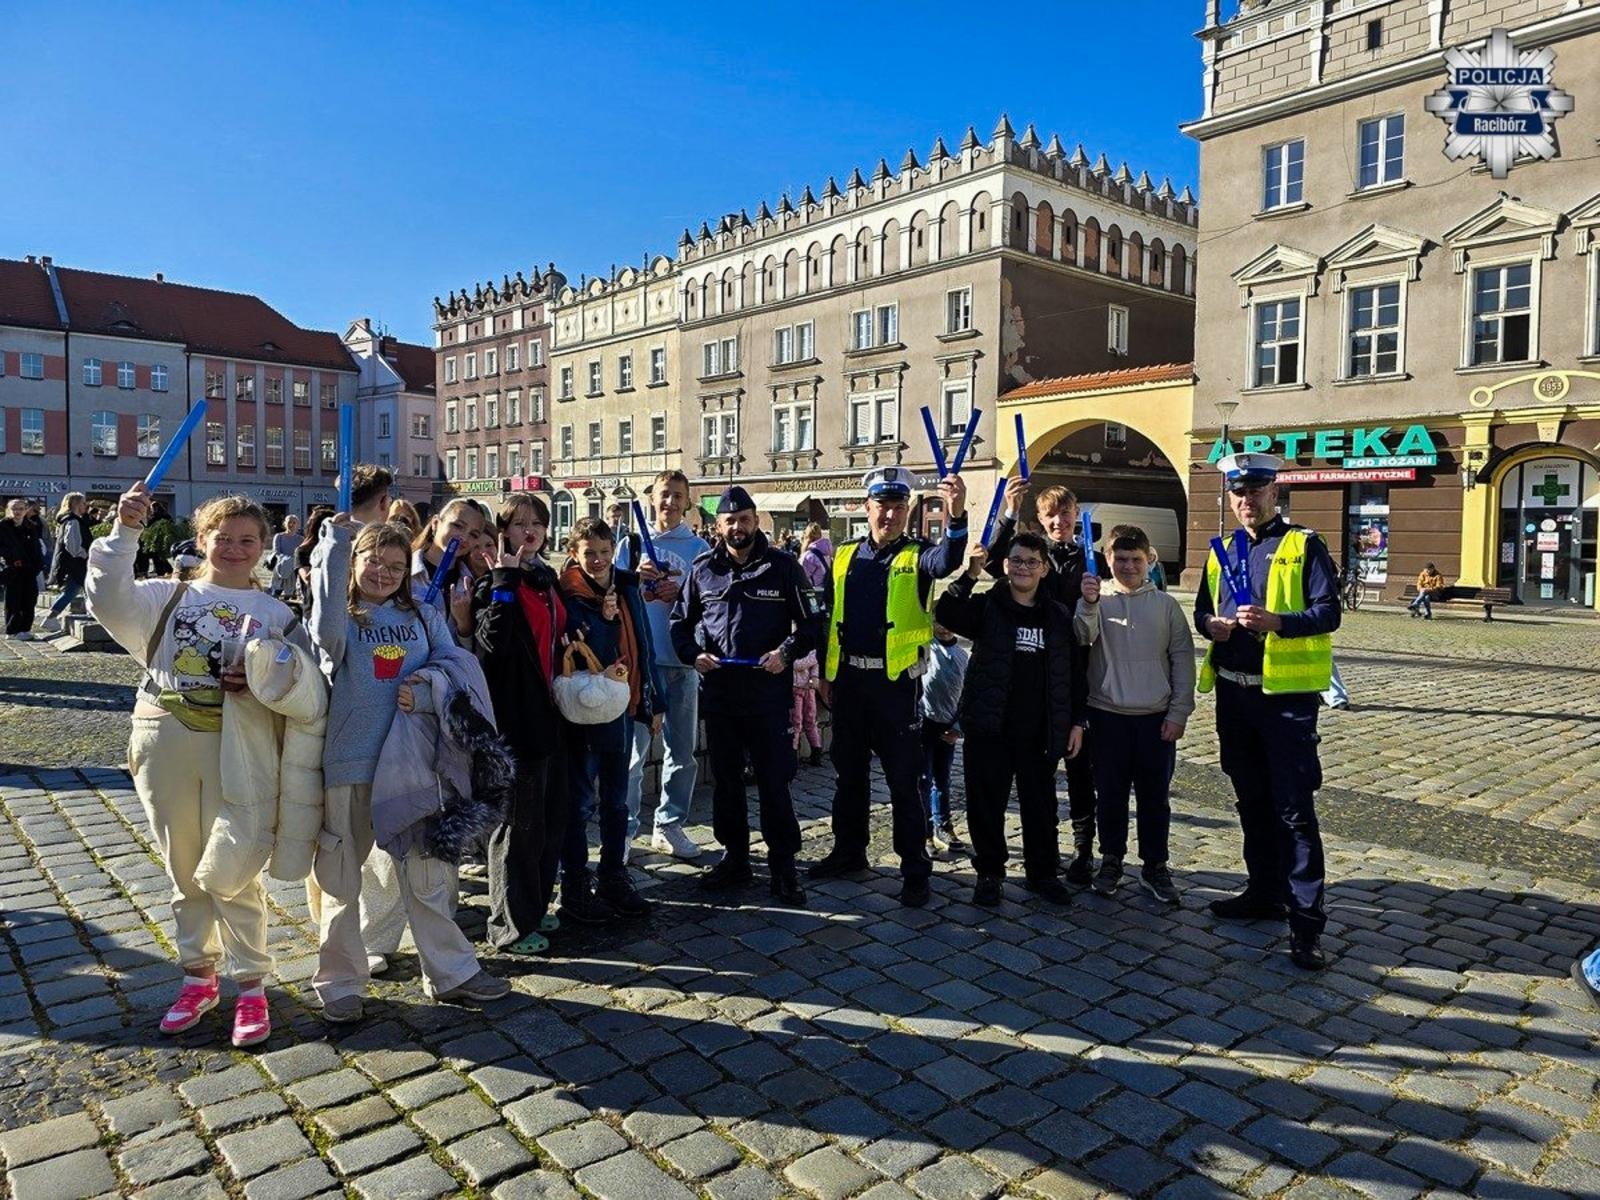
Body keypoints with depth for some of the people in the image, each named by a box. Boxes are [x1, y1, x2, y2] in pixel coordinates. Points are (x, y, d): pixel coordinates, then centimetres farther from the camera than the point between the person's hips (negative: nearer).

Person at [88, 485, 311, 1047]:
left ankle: (251, 985, 14)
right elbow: (109, 600, -10)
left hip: (235, 748, -2)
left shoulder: (275, 613, 7)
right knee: (185, 869, 14)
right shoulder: (169, 596, 9)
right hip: (164, 744, 2)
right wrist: (124, 532, -16)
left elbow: (305, 680, 1)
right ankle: (198, 976, 30)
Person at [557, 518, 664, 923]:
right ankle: (574, 887, 16)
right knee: (580, 800, 4)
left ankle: (613, 878, 27)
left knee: (616, 798, 15)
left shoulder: (626, 589, 5)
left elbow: (643, 647, 9)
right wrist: (602, 619, -24)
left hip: (623, 707, 6)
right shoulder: (567, 595, -10)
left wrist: (654, 703, 10)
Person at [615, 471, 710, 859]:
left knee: (683, 750, 9)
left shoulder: (699, 548, 8)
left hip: (683, 660, 2)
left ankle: (669, 826, 22)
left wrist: (681, 596, -13)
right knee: (633, 750, -1)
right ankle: (624, 829, 9)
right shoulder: (632, 544, 7)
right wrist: (635, 581, -15)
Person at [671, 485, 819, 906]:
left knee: (774, 781, 0)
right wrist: (693, 654, -4)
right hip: (719, 690, 4)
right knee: (725, 780, 12)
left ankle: (783, 865, 12)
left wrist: (786, 651, -15)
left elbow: (809, 622, 2)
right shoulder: (703, 568, 7)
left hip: (768, 691, -3)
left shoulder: (783, 566, -1)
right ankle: (735, 858, 26)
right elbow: (681, 621, 14)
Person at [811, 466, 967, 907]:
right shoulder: (845, 557, 8)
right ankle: (848, 850, 32)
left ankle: (914, 869, 12)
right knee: (849, 772, 16)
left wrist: (956, 518, -48)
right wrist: (825, 673, 11)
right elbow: (831, 619, 13)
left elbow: (947, 560, -29)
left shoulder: (916, 556, -4)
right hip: (849, 680, 4)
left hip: (895, 682, -4)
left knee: (903, 780, 1)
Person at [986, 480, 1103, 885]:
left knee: (1079, 764, 4)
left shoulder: (1092, 560, 7)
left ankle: (1083, 847, 13)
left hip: (1078, 678, 0)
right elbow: (994, 562, -16)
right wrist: (1009, 513, -27)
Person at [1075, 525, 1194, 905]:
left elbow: (1182, 660, 2)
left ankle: (1154, 866, 21)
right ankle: (1111, 860, 24)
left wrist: (1178, 712, -2)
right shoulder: (1097, 601, 1)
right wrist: (1088, 604, -35)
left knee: (1155, 795, 8)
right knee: (1111, 792, 9)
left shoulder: (1165, 604, 2)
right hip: (1108, 714, 0)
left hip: (1156, 716, 0)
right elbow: (1082, 638, -18)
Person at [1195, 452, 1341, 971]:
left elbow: (1328, 613, -11)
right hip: (1233, 691, 6)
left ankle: (1306, 921, 1)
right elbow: (1201, 609, 19)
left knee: (1294, 807, -5)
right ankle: (1265, 892, 29)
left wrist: (1276, 621, -28)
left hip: (1286, 694, -6)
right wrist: (1211, 623, -4)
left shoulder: (1304, 546, -4)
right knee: (1252, 801, 15)